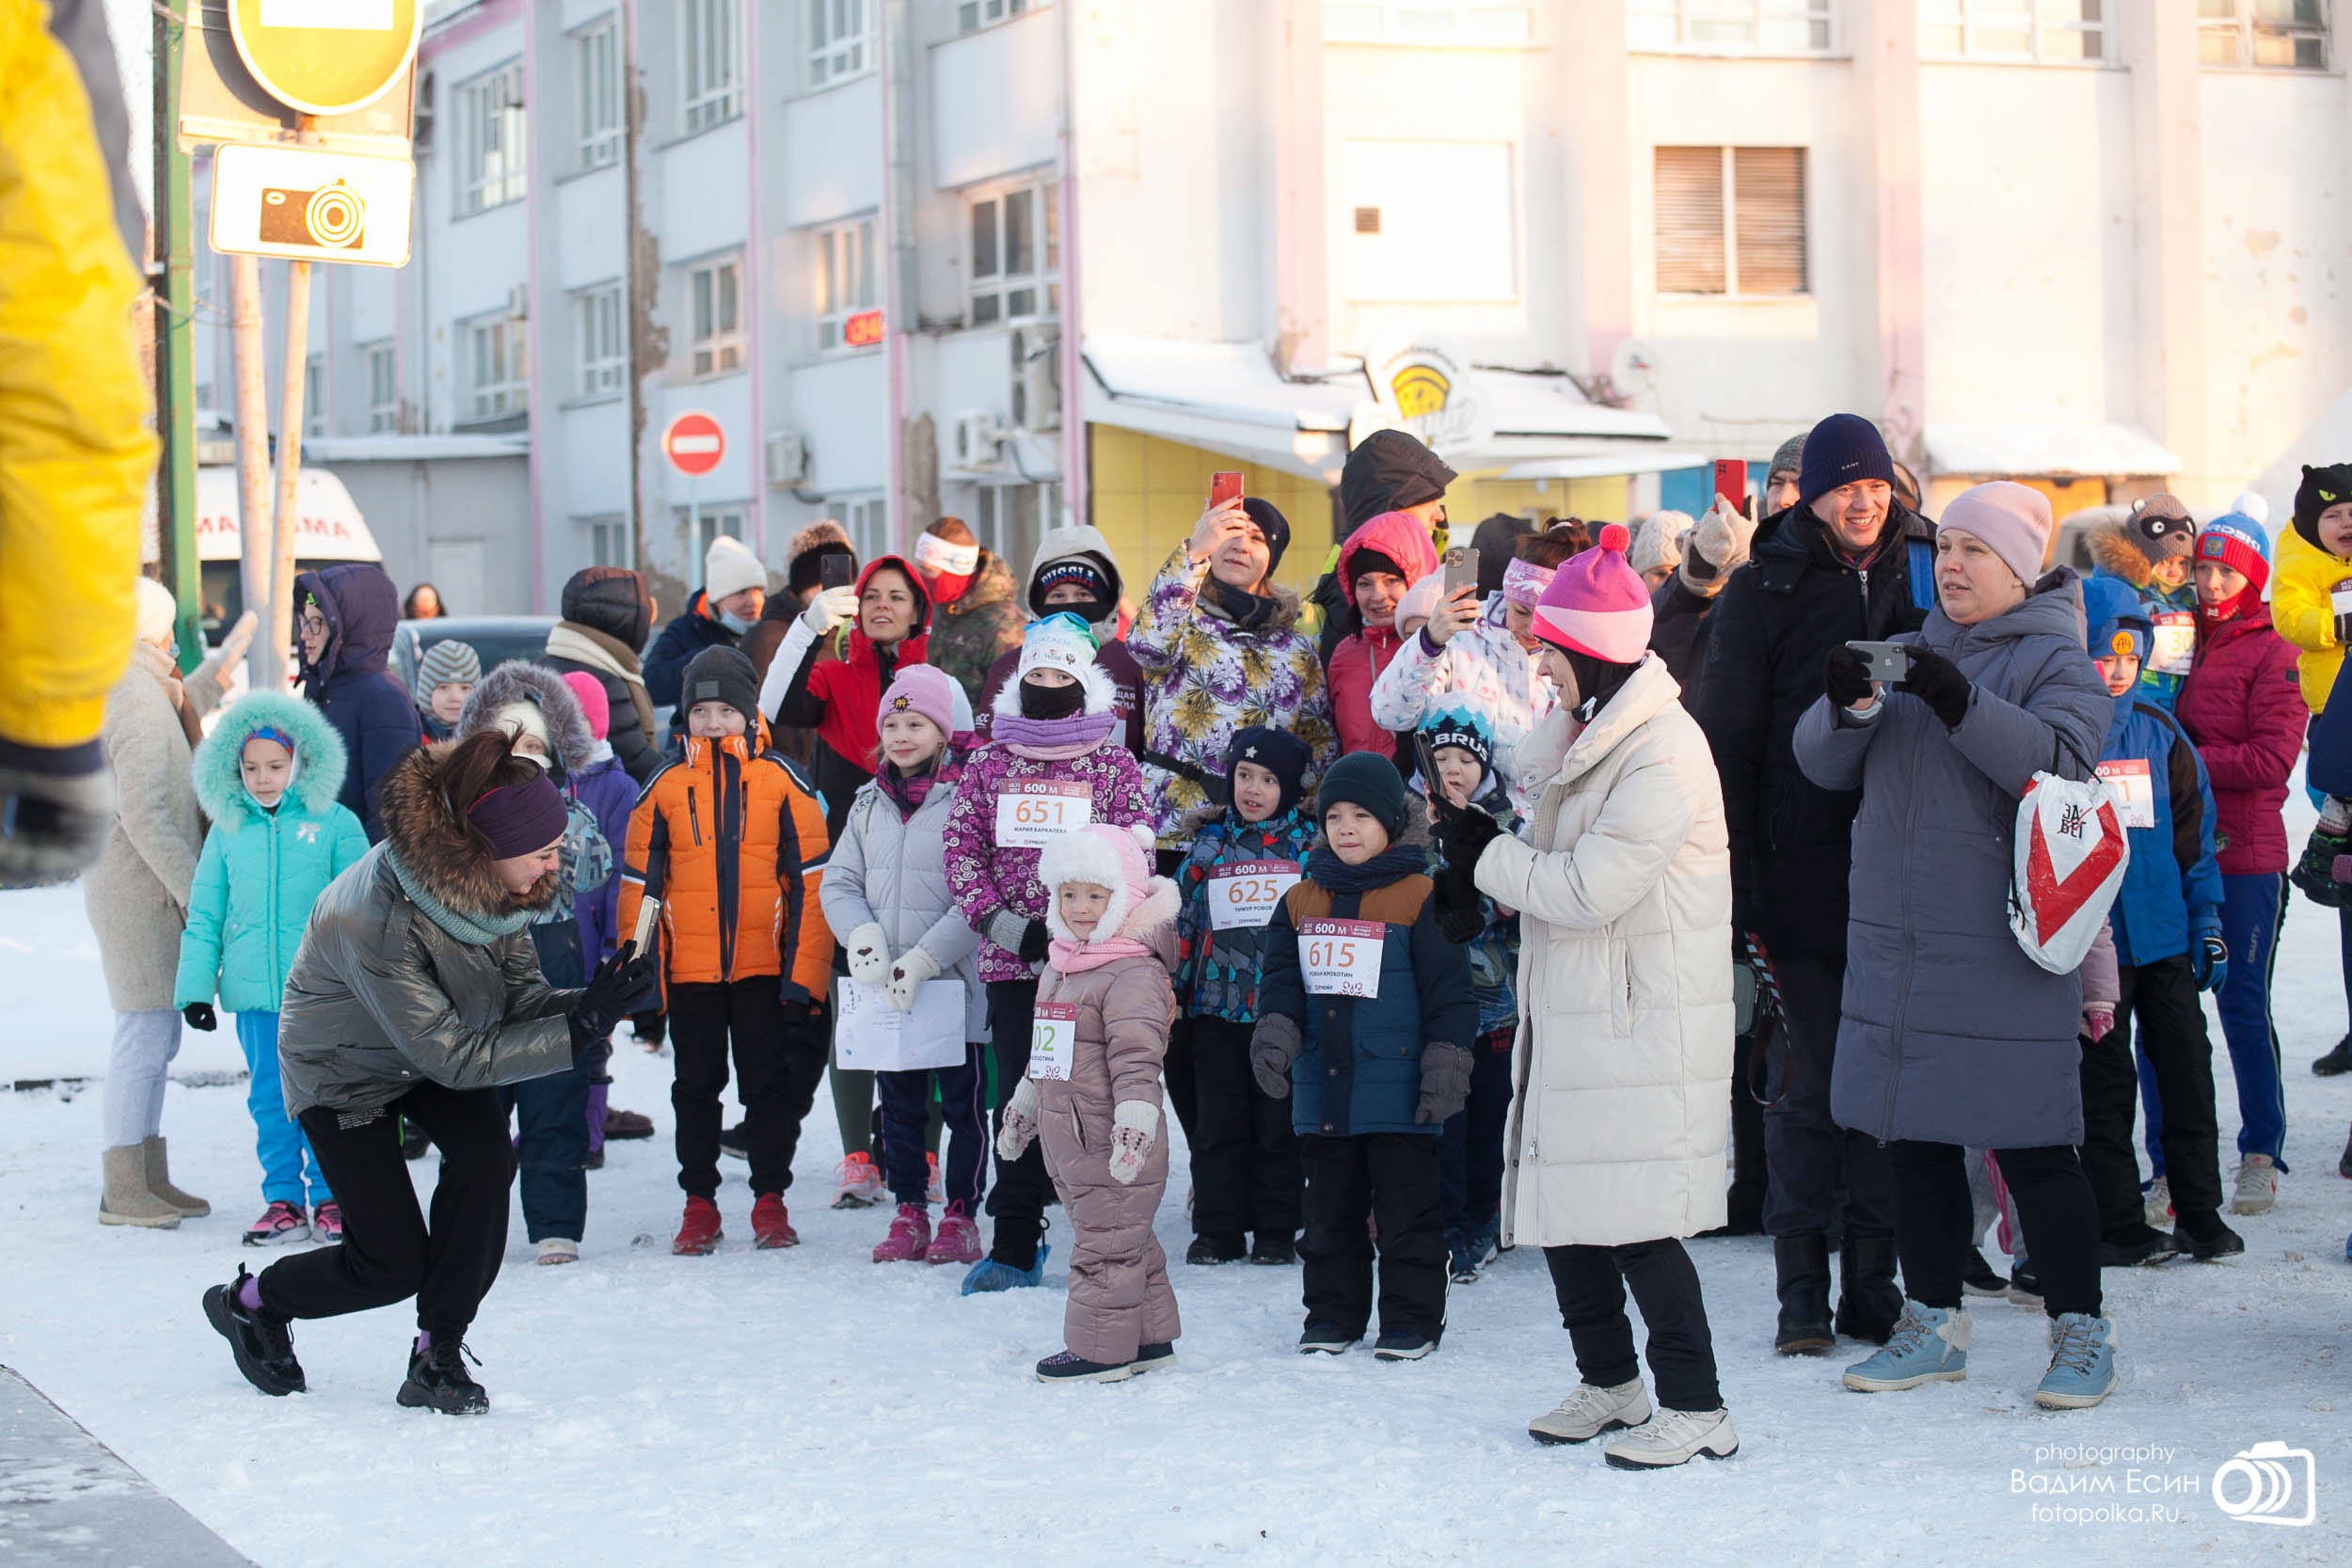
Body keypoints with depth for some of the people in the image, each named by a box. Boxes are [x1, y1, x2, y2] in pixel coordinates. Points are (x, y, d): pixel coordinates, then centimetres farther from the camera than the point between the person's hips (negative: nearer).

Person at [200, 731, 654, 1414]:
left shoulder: (490, 882, -20)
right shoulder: (372, 919, -39)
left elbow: (517, 995, -9)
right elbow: (451, 1055, -34)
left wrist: (588, 1003, -30)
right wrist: (579, 1030, -37)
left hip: (432, 1050, 5)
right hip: (344, 1070, -5)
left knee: (486, 1150, -24)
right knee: (393, 1263, -7)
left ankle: (437, 1357, -10)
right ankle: (250, 1302, 23)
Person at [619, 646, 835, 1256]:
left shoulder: (781, 782, 0)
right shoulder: (666, 787, 4)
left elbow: (811, 880, 0)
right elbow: (639, 881, 8)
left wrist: (806, 969, -5)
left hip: (764, 963, -2)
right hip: (689, 966, 2)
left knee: (769, 1083, 4)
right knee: (696, 1085, 9)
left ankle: (771, 1199, 14)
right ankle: (699, 1204, 18)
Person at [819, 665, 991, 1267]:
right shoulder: (870, 804, 10)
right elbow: (838, 882, 10)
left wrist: (923, 959, -20)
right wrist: (863, 936, -9)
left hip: (956, 984, -5)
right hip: (886, 990, 5)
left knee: (963, 1103, 3)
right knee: (898, 1104, 11)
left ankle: (960, 1217, 13)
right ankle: (908, 1212, 21)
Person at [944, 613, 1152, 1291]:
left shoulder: (1114, 766, 4)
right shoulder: (988, 764, 11)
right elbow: (962, 848, 7)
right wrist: (999, 920, -7)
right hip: (1011, 961, 2)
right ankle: (1014, 1247, 7)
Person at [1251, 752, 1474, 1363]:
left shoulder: (1419, 898, -5)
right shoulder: (1301, 901, 10)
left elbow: (1447, 988, -5)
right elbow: (1280, 975, 8)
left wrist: (1446, 1061, -10)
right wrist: (1275, 1028, -11)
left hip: (1396, 1092, -5)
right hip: (1321, 1093, 5)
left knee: (1405, 1212, 1)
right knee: (1330, 1212, 14)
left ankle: (1412, 1319, 11)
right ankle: (1333, 1314, 24)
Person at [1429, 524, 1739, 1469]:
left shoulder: (1663, 753, -18)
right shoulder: (1581, 735, 12)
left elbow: (1589, 890, -21)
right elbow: (1546, 869, 19)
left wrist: (1487, 857, -9)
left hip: (1645, 1027, -9)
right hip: (1572, 1015, 9)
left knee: (1635, 1219, -7)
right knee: (1561, 1207, 13)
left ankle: (1696, 1409, 2)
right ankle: (1611, 1384, 27)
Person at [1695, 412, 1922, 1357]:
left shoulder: (1914, 580, 9)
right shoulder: (1765, 590, 0)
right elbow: (1727, 743, -2)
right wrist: (1736, 888, -8)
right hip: (1802, 878, -3)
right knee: (1806, 1084, -1)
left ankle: (1873, 1281, 14)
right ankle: (1802, 1292, 6)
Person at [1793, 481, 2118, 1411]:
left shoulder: (2056, 660, -2)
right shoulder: (1910, 654, 14)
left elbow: (2062, 760, -19)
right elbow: (1825, 766, 8)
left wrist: (1960, 704, -31)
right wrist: (1848, 705, -13)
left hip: (2005, 951, -6)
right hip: (1897, 945, 6)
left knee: (2031, 1150, -3)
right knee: (1916, 1142, 11)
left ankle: (2080, 1334, 8)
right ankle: (1934, 1326, 22)